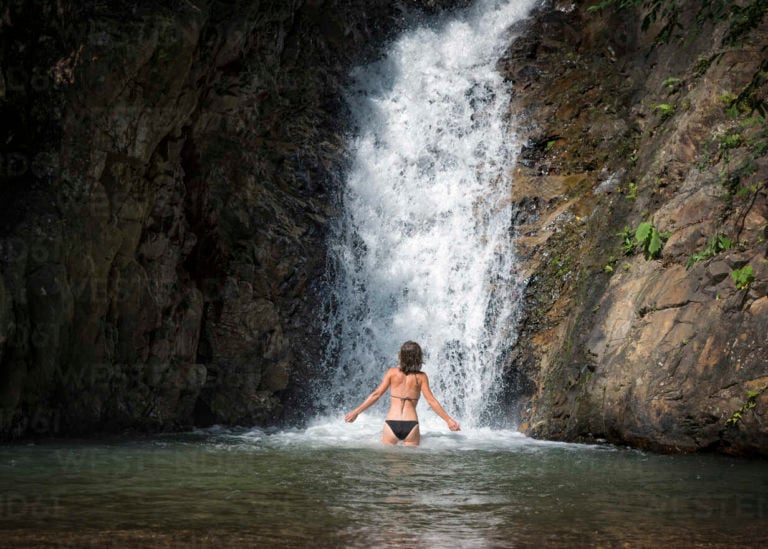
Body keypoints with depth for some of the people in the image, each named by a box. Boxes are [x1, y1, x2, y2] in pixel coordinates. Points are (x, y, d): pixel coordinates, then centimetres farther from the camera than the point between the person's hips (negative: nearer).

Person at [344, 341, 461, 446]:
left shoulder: (392, 372, 3)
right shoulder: (421, 377, 2)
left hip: (392, 424, 0)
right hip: (411, 425, 0)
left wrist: (356, 412, 9)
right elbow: (431, 400, -1)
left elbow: (376, 395, 2)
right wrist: (448, 420, 4)